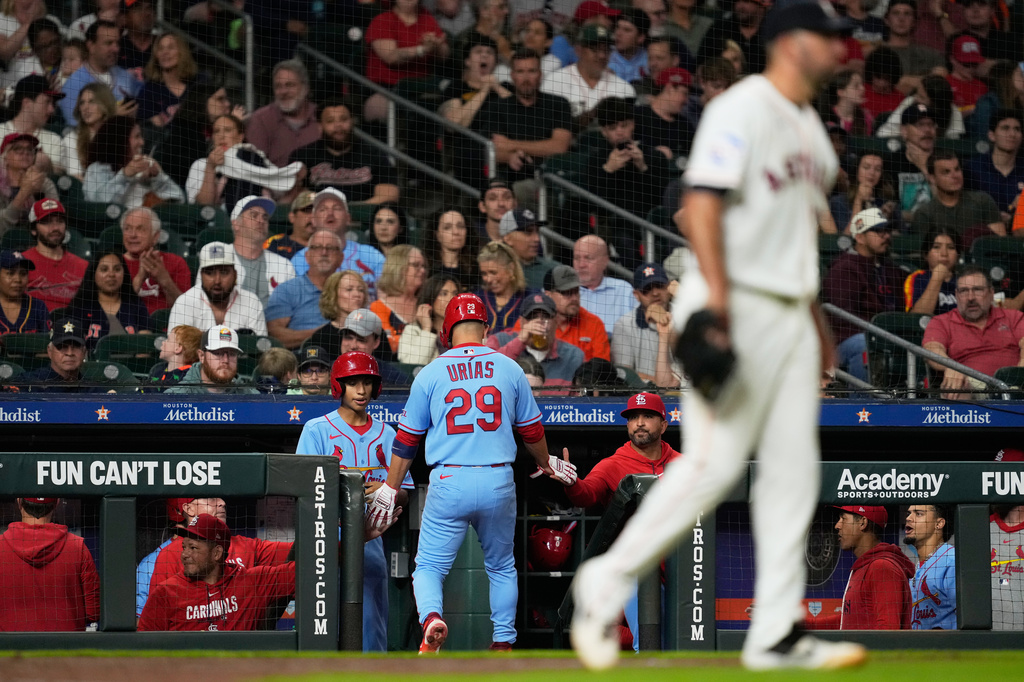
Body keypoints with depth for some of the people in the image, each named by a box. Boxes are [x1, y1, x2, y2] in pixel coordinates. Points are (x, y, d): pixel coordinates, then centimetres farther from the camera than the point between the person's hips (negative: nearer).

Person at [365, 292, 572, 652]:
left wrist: (389, 490, 14)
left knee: (429, 565, 3)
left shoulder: (431, 373, 3)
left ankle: (431, 616, -26)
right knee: (501, 566, 20)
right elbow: (532, 429, 16)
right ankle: (503, 643, 18)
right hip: (498, 483, 2)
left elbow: (407, 439, 6)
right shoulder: (508, 368, 6)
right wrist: (546, 463, 36)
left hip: (448, 484, -2)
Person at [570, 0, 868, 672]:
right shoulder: (742, 109, -9)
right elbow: (702, 203, -18)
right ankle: (606, 583, 0)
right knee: (716, 460, -12)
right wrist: (718, 297, -27)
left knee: (793, 468, 3)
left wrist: (814, 320, 23)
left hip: (789, 314, 9)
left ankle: (777, 635, 4)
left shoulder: (810, 127, 19)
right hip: (735, 307, -9)